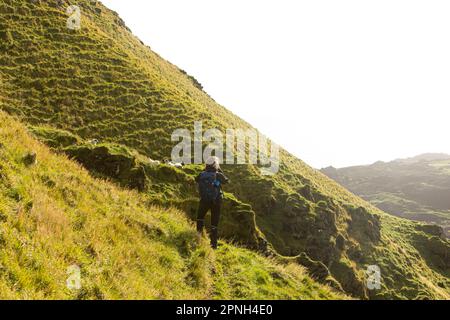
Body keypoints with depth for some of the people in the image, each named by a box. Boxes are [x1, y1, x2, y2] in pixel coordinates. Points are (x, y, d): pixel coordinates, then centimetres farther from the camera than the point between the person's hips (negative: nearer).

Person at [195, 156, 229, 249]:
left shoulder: (202, 175, -6)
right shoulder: (218, 175, -12)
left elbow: (197, 180, 17)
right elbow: (226, 181, 9)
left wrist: (205, 171, 15)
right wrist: (220, 171, 13)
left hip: (204, 201, 1)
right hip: (216, 202, -1)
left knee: (200, 217, 28)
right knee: (214, 223, 9)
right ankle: (214, 244, 10)